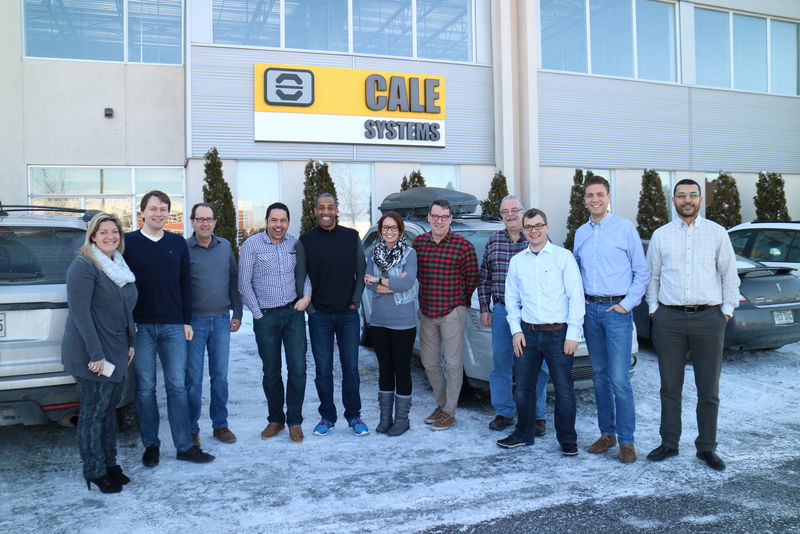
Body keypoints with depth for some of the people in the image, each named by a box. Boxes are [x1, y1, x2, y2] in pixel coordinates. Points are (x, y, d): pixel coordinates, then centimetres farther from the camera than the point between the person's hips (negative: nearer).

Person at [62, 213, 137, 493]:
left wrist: (130, 343, 14)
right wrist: (96, 354, -20)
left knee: (109, 408, 15)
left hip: (117, 353, 8)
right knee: (93, 412, 3)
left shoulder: (119, 266, 13)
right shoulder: (83, 266, -13)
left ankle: (109, 463, 27)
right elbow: (80, 311, -18)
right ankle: (94, 471, 15)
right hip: (93, 355, -8)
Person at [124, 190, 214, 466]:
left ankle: (184, 445, 12)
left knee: (177, 386, 4)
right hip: (140, 326, -1)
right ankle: (151, 444, 20)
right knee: (145, 388, 6)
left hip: (173, 326, 2)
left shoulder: (178, 243, 9)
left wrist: (187, 321, 6)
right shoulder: (128, 242, 2)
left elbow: (185, 284, 11)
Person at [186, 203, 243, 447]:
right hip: (194, 321, -3)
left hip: (221, 320, 4)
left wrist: (237, 313, 10)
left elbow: (234, 280, 13)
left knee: (220, 376, 10)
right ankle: (191, 430, 15)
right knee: (193, 379, 3)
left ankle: (220, 425, 22)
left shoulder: (225, 246, 7)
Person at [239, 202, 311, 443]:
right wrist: (257, 314, -4)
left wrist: (306, 295, 0)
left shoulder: (295, 244, 6)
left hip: (293, 313, 2)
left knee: (298, 368, -2)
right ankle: (275, 419, 25)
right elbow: (244, 283, -2)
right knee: (271, 371, 8)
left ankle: (294, 421, 12)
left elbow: (303, 273, 18)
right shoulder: (252, 245, -3)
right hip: (266, 317, -2)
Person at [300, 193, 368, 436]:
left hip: (348, 314, 0)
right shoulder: (306, 240, 2)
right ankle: (327, 417, 19)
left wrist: (355, 301, 1)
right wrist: (309, 307, -2)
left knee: (351, 368, 5)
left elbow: (361, 272, 8)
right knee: (323, 370, 6)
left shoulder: (351, 237, 4)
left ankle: (354, 416, 18)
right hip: (319, 316, 0)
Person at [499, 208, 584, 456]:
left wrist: (573, 334, -9)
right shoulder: (516, 261, 10)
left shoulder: (563, 257, -1)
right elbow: (511, 298, 15)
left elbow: (576, 297, -4)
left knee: (564, 389, 3)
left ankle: (567, 438, 20)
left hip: (558, 333, -3)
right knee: (523, 387, 10)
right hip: (527, 333, 4)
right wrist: (516, 330, 3)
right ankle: (524, 434, 27)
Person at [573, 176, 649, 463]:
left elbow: (642, 272, -3)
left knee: (619, 378, -8)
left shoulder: (625, 228, -3)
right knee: (600, 375, 11)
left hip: (616, 310, -5)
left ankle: (626, 440, 3)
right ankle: (607, 433, 21)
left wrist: (627, 304, -9)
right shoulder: (580, 233, 12)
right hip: (590, 309, 5)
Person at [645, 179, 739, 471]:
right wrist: (653, 308, 6)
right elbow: (652, 275, 13)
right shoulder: (661, 235, 8)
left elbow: (729, 274, 8)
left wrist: (727, 309, 1)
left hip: (708, 318, 0)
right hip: (669, 318, 1)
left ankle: (707, 447, 18)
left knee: (709, 389, 5)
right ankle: (669, 443, 19)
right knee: (670, 386, 7)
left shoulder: (717, 233, 6)